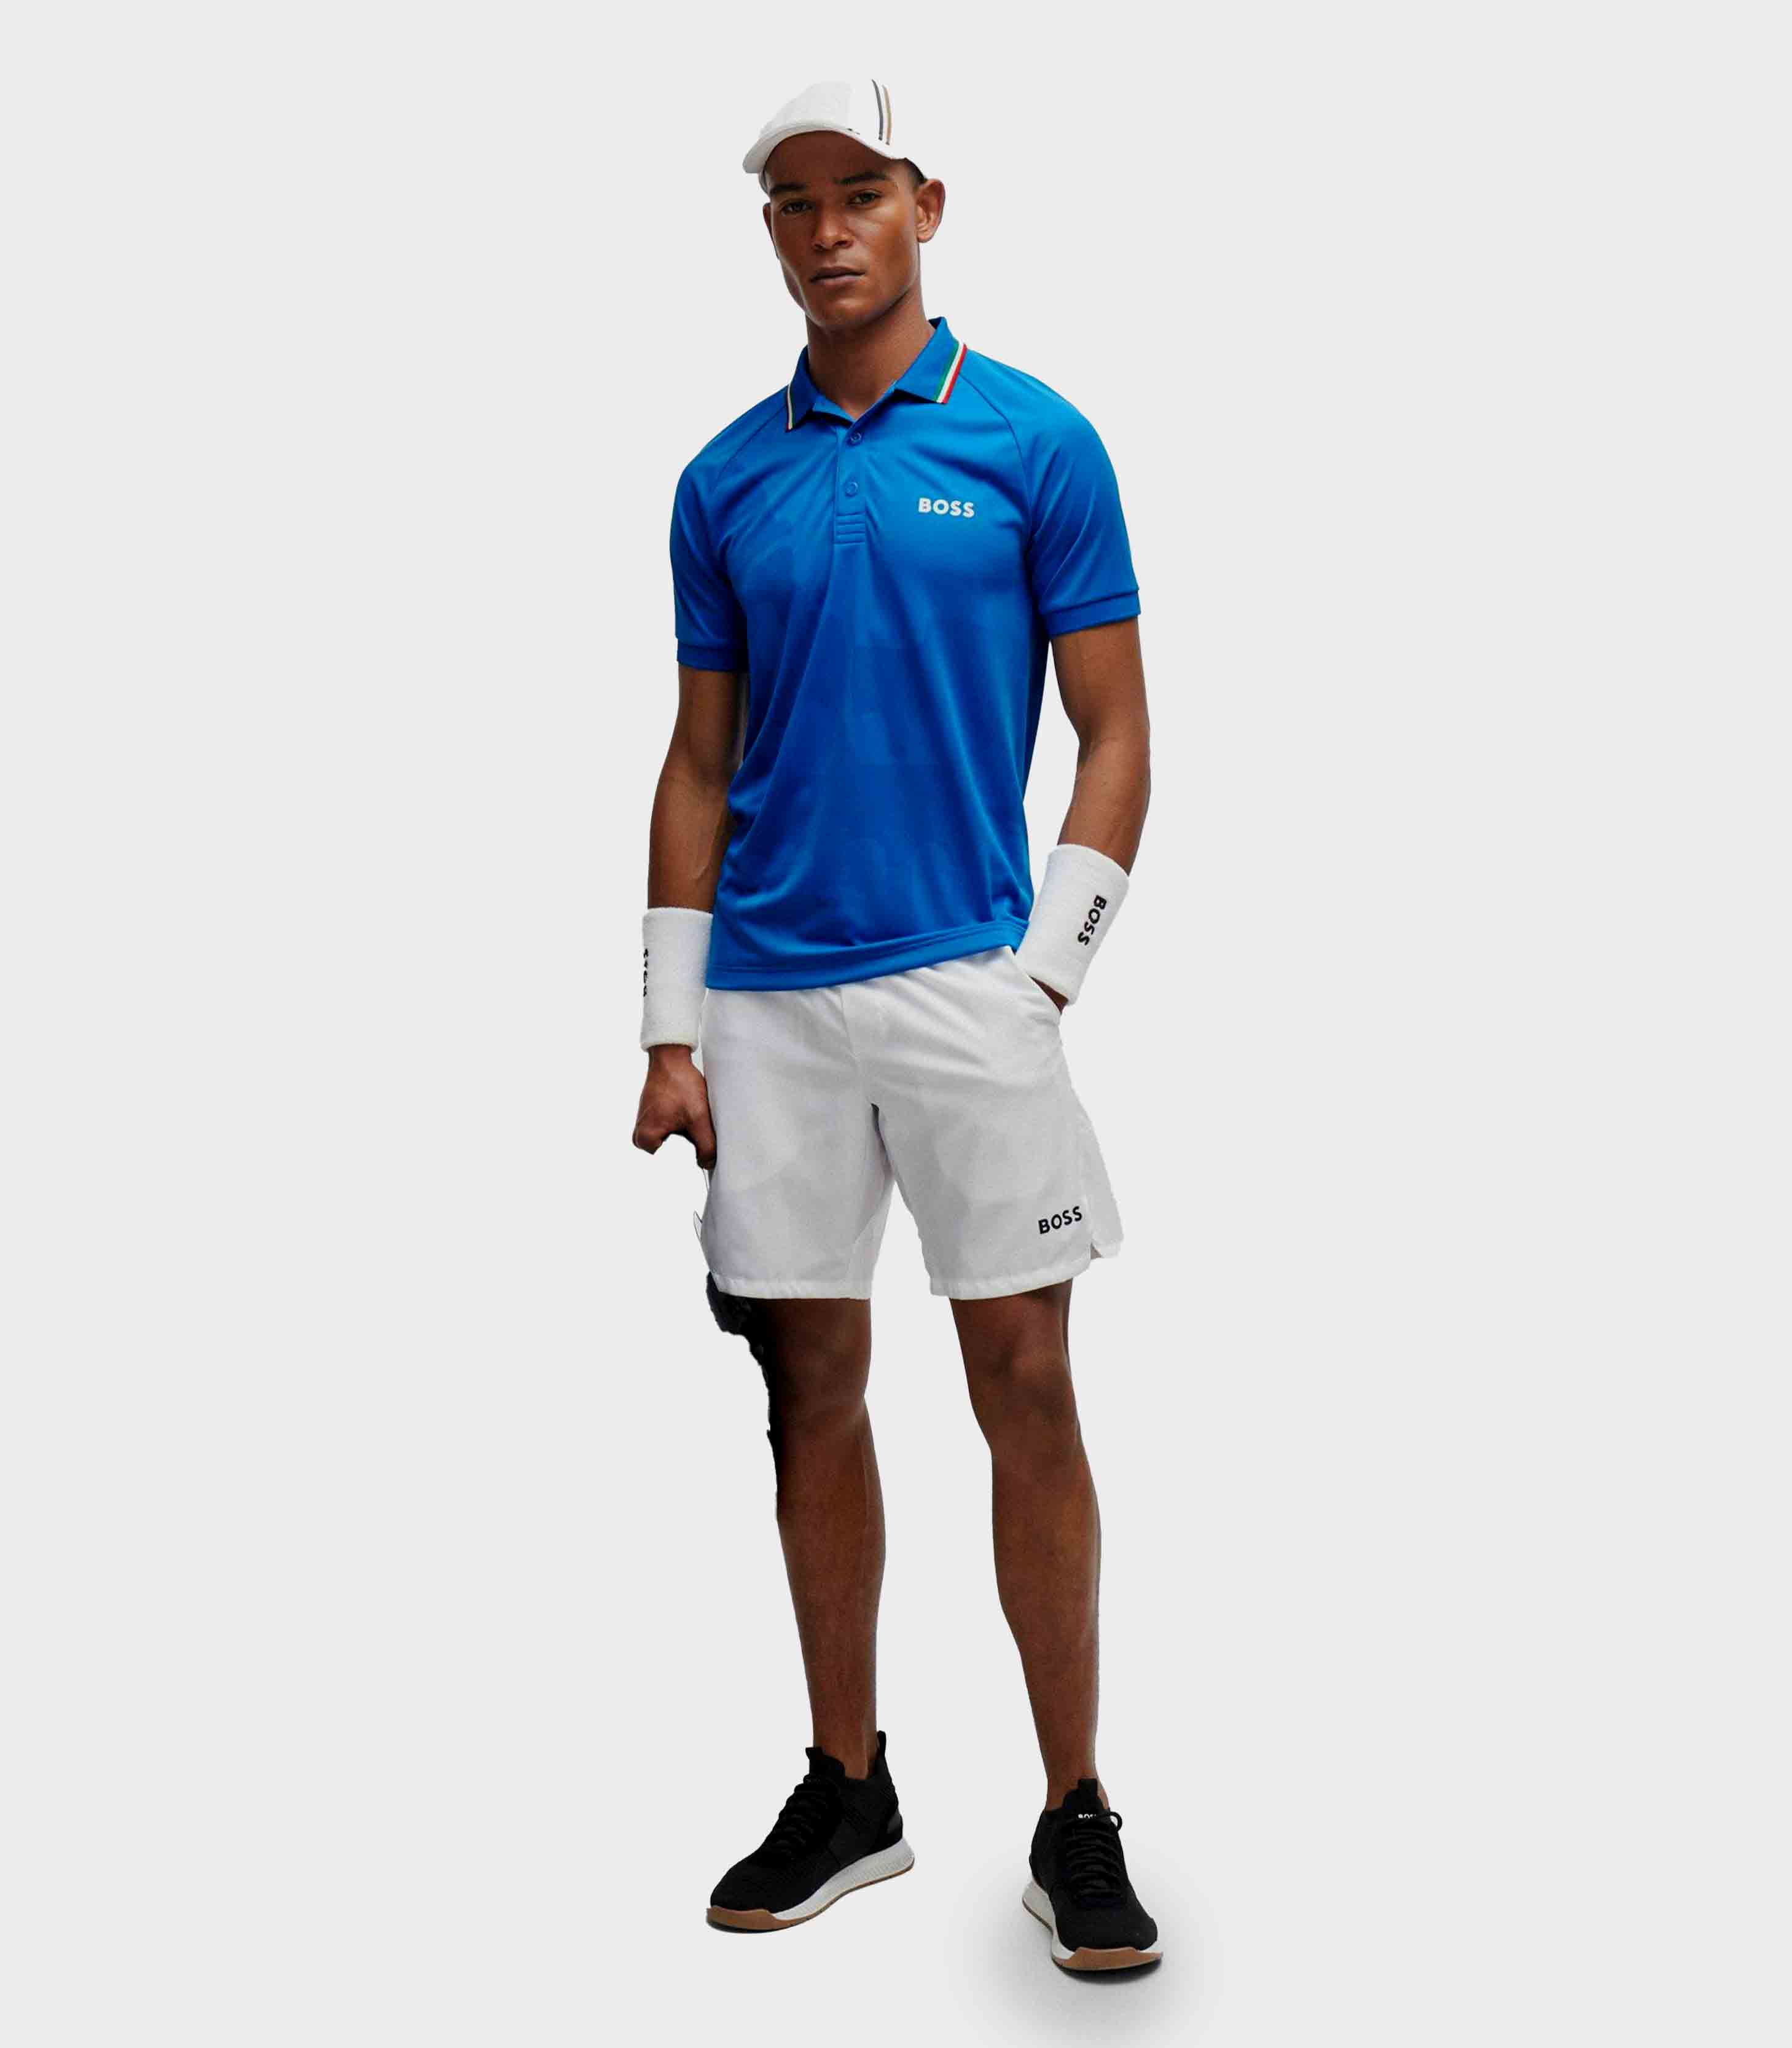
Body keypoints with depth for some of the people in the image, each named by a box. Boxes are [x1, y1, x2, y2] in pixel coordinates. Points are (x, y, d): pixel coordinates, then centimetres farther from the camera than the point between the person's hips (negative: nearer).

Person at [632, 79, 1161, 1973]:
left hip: (965, 981, -3)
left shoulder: (1035, 442, 1)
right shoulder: (726, 481, 10)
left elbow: (1115, 732, 0)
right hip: (766, 1000, 4)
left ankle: (1076, 1818, 12)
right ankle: (849, 1793, 24)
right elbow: (701, 764, 12)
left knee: (1026, 1393, -1)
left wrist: (1046, 975, -9)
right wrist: (671, 1026, 6)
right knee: (812, 1393, 9)